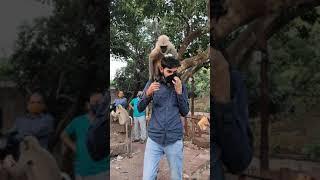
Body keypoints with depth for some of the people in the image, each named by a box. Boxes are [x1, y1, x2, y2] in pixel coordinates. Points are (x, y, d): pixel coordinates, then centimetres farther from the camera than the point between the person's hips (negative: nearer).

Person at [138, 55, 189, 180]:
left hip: (174, 140, 1)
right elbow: (140, 109, 3)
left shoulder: (181, 86, 4)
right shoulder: (151, 84, 2)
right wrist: (148, 94, -16)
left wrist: (179, 92, -11)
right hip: (154, 139, 0)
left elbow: (185, 112, 3)